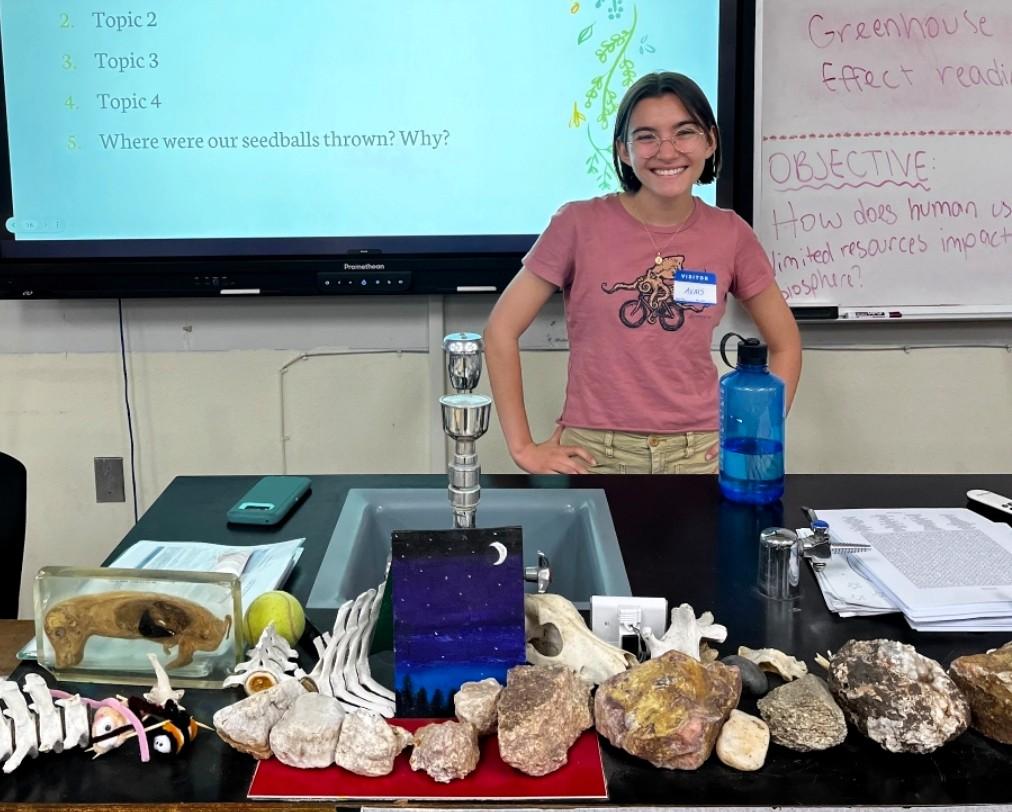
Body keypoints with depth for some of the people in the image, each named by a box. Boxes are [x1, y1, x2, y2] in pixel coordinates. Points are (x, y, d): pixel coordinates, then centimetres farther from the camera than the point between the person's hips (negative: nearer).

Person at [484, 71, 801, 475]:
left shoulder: (730, 234, 0)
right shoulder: (579, 224, -8)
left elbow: (785, 342, 11)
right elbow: (501, 329, -4)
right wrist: (523, 447, -7)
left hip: (700, 454, 2)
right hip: (594, 454, -2)